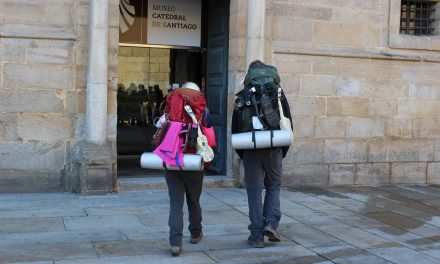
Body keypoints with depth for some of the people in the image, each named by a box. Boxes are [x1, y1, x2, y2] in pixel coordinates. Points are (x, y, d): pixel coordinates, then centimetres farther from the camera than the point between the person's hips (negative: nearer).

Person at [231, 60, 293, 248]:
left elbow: (235, 128, 2)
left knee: (254, 191, 5)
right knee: (274, 186, 18)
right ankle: (271, 223, 1)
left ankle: (257, 236, 6)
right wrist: (283, 151, 13)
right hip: (274, 150, 1)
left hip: (251, 151, -1)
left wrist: (241, 154, 11)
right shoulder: (279, 95, 4)